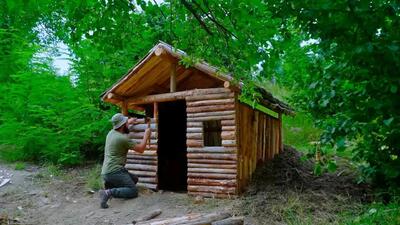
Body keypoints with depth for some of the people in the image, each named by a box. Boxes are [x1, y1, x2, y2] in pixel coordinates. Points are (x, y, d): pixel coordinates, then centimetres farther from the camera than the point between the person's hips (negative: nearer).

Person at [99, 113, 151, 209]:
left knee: (134, 179, 20)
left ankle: (111, 185, 7)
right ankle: (109, 192, -22)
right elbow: (141, 149, -5)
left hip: (106, 172, 9)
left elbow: (120, 128, 38)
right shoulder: (123, 138, -15)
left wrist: (129, 122, 49)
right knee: (133, 191, -11)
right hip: (114, 172, -9)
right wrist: (146, 136, 8)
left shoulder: (111, 133, 9)